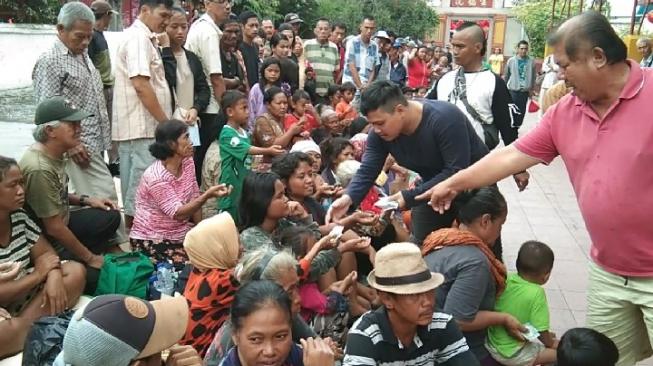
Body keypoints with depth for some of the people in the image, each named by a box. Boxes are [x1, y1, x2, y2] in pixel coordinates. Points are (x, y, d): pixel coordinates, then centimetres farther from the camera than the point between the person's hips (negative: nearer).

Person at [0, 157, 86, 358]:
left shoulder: (19, 216, 1)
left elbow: (45, 253, 5)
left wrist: (53, 276, -16)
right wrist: (38, 275, -15)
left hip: (24, 297, 8)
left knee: (76, 272, -8)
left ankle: (24, 326, -18)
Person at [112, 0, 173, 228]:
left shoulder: (145, 38, 18)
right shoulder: (138, 37, -12)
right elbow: (141, 85, -21)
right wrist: (166, 122, -17)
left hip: (143, 125, 10)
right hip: (143, 126, -10)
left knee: (138, 187, 13)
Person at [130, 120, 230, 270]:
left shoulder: (187, 162, -1)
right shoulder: (156, 177, -25)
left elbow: (194, 199, 4)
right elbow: (178, 213, -27)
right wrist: (208, 195, -37)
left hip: (181, 233, 7)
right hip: (152, 239, -7)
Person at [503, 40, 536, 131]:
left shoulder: (531, 61, -2)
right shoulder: (511, 61, -2)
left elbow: (533, 77, 6)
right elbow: (506, 76, 8)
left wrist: (532, 89, 8)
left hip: (525, 91, 1)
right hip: (512, 90, -1)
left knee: (521, 112, 6)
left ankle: (516, 128, 20)